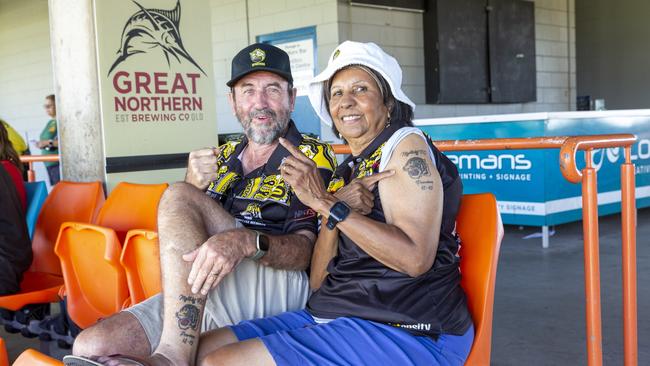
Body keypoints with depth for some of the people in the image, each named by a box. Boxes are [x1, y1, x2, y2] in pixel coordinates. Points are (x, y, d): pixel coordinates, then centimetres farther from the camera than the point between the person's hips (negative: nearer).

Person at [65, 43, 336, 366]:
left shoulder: (312, 157, 4)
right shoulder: (223, 158, 21)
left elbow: (306, 250, -10)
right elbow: (179, 239, 18)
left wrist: (246, 240, -32)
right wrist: (194, 184, -3)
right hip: (197, 295, 5)